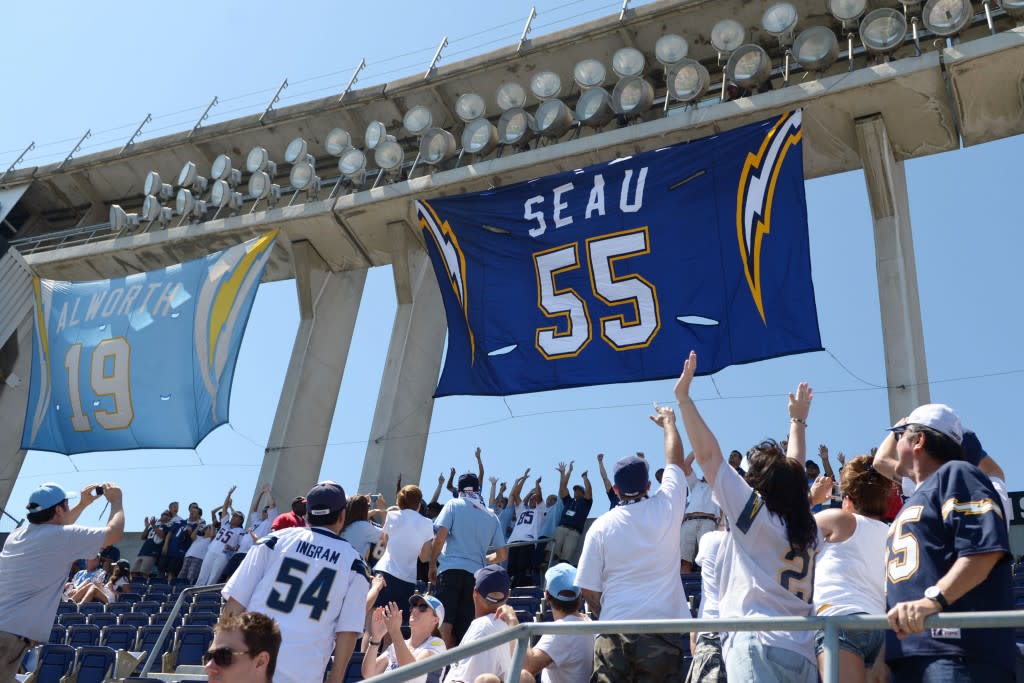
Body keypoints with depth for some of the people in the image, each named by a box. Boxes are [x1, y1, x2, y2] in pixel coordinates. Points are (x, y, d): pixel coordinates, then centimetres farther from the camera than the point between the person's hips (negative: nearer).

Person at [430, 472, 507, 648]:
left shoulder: (454, 505, 7)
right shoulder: (491, 517, 17)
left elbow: (440, 536, -5)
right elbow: (502, 555, 15)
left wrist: (432, 564, 6)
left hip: (451, 569, -3)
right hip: (477, 574, 3)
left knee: (445, 622, -7)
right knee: (464, 627, 6)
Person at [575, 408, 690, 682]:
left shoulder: (601, 526, -2)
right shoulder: (666, 509, -1)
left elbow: (588, 589, 1)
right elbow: (675, 461, 16)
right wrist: (669, 422, 30)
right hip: (663, 629, 1)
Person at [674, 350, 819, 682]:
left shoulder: (755, 514, 0)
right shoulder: (807, 526, 15)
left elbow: (708, 455, -1)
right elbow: (793, 472, 33)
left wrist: (684, 397, 4)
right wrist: (797, 420, 46)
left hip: (759, 646, -7)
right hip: (804, 654, 8)